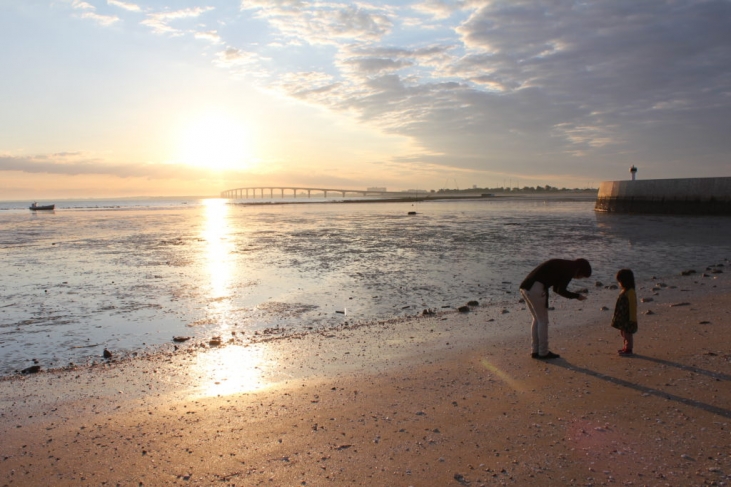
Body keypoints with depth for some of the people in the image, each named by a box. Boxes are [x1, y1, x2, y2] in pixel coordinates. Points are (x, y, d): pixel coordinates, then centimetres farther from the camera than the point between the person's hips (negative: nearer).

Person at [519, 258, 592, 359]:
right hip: (536, 289, -9)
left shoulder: (563, 265, 24)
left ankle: (535, 351, 24)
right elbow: (561, 291, -8)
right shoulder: (570, 269, -2)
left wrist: (574, 295, 24)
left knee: (537, 319, 19)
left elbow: (556, 288, 29)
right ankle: (543, 352, 14)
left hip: (525, 287, 9)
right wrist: (577, 296, 6)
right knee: (543, 321, 5)